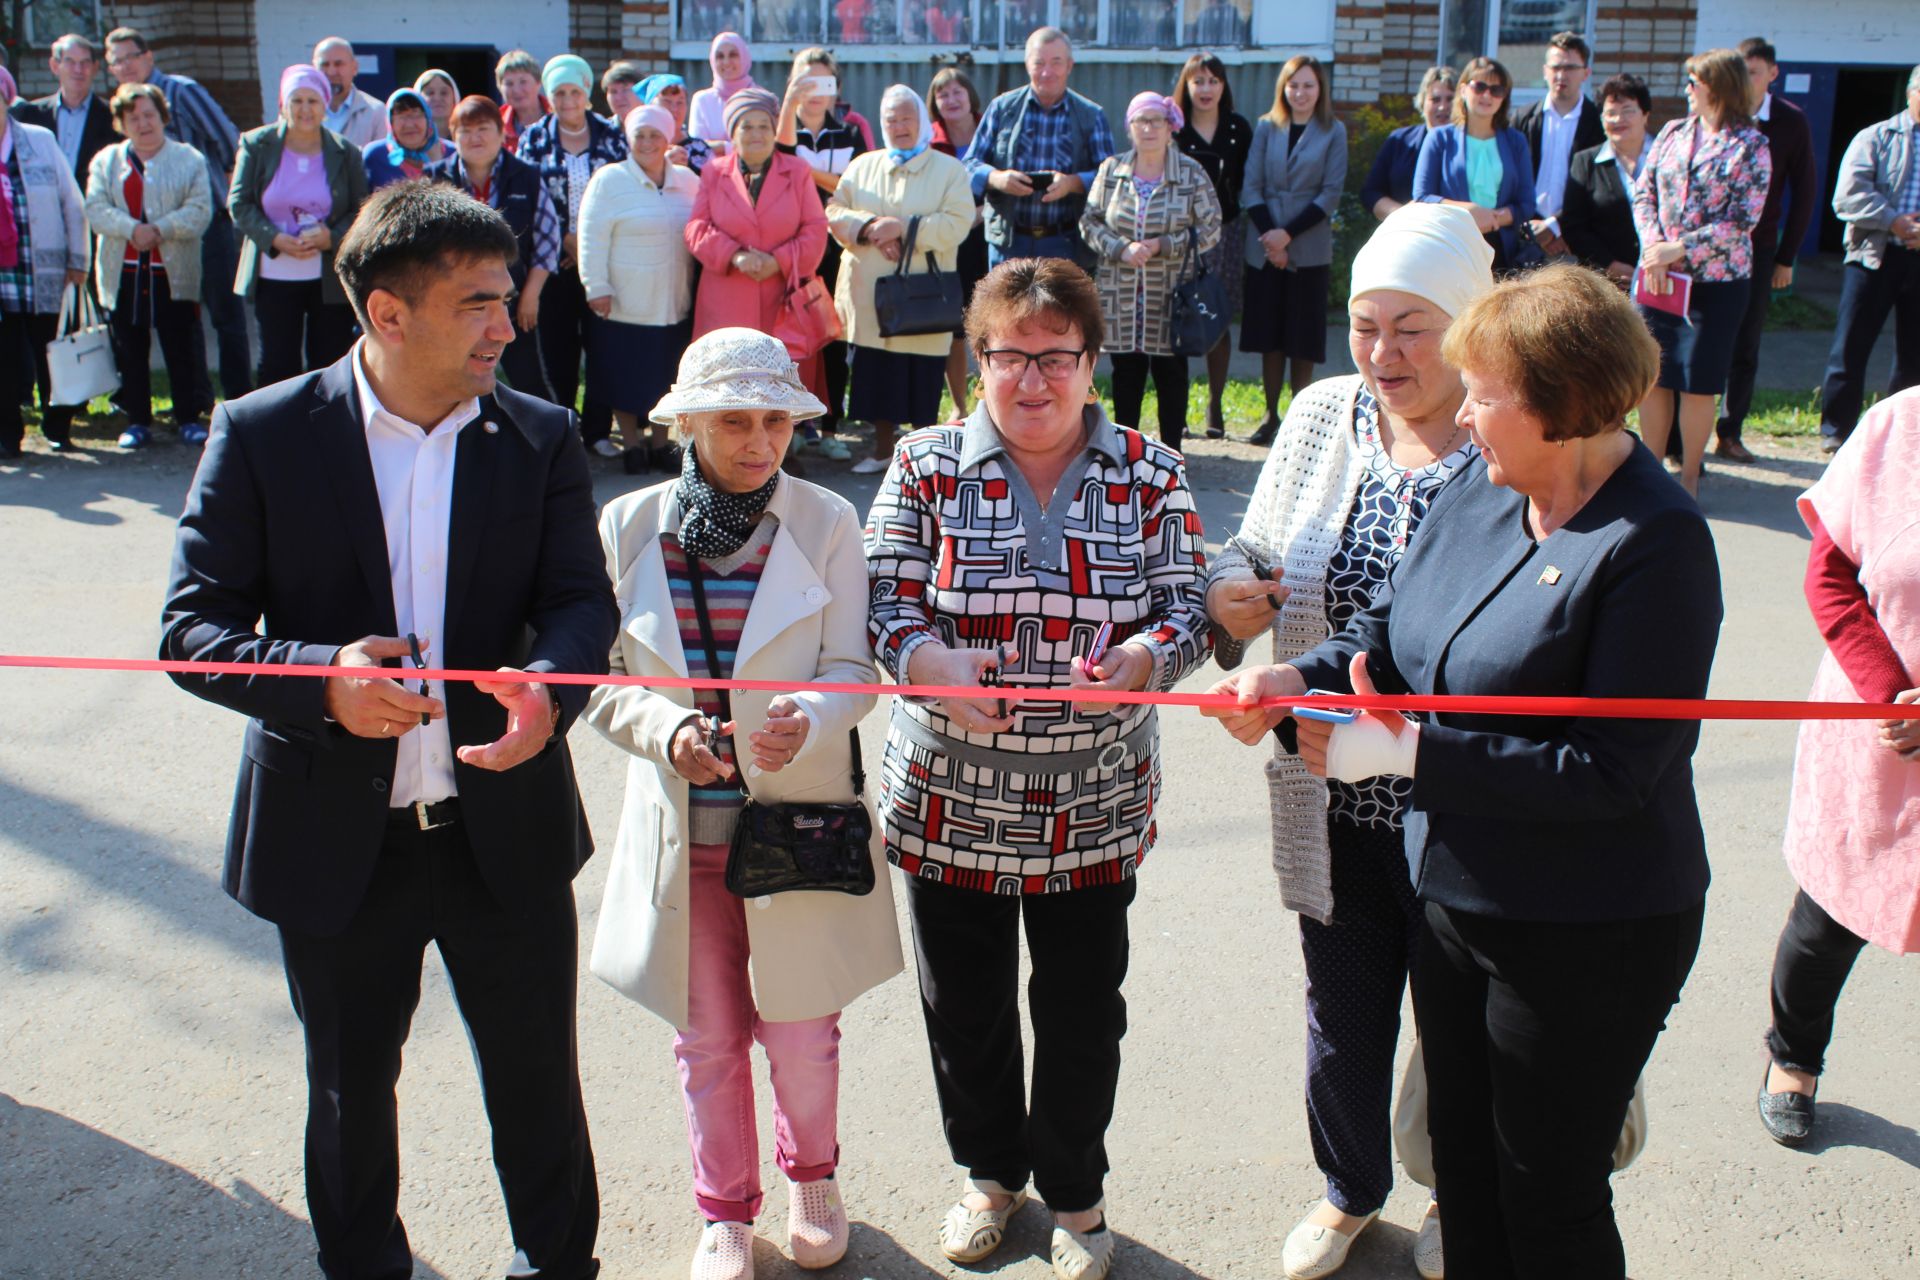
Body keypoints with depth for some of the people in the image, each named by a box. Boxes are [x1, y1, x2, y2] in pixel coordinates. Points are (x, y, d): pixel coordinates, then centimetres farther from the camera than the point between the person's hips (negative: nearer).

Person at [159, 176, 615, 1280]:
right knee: (350, 1092, 19)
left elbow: (583, 600, -5)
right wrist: (322, 680, -27)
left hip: (506, 830, 1)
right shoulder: (263, 435, -7)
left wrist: (548, 687, -29)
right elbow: (192, 627, -8)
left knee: (539, 1083, 15)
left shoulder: (540, 439, -1)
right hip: (336, 838, -1)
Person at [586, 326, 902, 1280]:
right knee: (707, 1038, 14)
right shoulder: (629, 528, -3)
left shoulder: (827, 522, -5)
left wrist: (809, 721, -27)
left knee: (801, 1032, 11)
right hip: (681, 829, 1)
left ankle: (811, 1173, 41)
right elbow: (605, 680, 0)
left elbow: (852, 668, -6)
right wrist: (667, 729, -20)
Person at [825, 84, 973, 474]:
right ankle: (882, 450, 22)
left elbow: (957, 223, -10)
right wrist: (870, 227, -13)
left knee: (923, 381, 0)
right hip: (870, 298, 3)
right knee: (877, 378, 8)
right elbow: (835, 212, 6)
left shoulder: (950, 170, 4)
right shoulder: (863, 166, 15)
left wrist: (905, 228, -18)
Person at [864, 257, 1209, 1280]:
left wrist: (1139, 660, -23)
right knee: (964, 1005, 15)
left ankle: (1073, 1191, 36)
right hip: (952, 799, 0)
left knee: (1082, 1013, 12)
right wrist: (936, 668, -24)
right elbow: (885, 601, -4)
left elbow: (1188, 607, -1)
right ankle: (990, 1170, 41)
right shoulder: (927, 467, -2)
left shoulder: (1149, 475, 0)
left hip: (1096, 804, 0)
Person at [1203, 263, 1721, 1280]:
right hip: (1454, 897, 7)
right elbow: (1388, 629, 7)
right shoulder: (1479, 489, 1)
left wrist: (1408, 752, -26)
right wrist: (1296, 681, -15)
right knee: (1462, 1158, 23)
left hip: (1584, 937, -7)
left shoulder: (1655, 545, -23)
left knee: (1549, 1196, 12)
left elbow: (1612, 772, -26)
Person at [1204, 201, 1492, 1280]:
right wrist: (1228, 597, -12)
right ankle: (1351, 1190, 50)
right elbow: (1253, 555, 11)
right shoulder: (1322, 416, 0)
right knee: (1342, 1016, 22)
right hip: (1334, 799, 4)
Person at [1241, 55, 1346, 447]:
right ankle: (1271, 416, 13)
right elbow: (1252, 185, 3)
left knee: (1303, 338, 1)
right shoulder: (1266, 127, 8)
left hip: (1309, 249, -2)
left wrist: (1288, 234, -12)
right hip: (1264, 248, 2)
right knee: (1269, 335, 5)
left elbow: (1331, 193, -3)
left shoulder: (1333, 132, 2)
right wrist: (1268, 235, -9)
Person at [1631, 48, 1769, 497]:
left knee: (1698, 383, 3)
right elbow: (1643, 193, 6)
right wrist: (1652, 246, -11)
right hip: (1658, 276, 4)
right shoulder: (1673, 133, 7)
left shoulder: (1750, 146, -7)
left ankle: (1689, 473, 16)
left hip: (1717, 281, -4)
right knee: (1652, 375, 6)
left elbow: (1742, 221, -12)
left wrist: (1678, 249, -17)